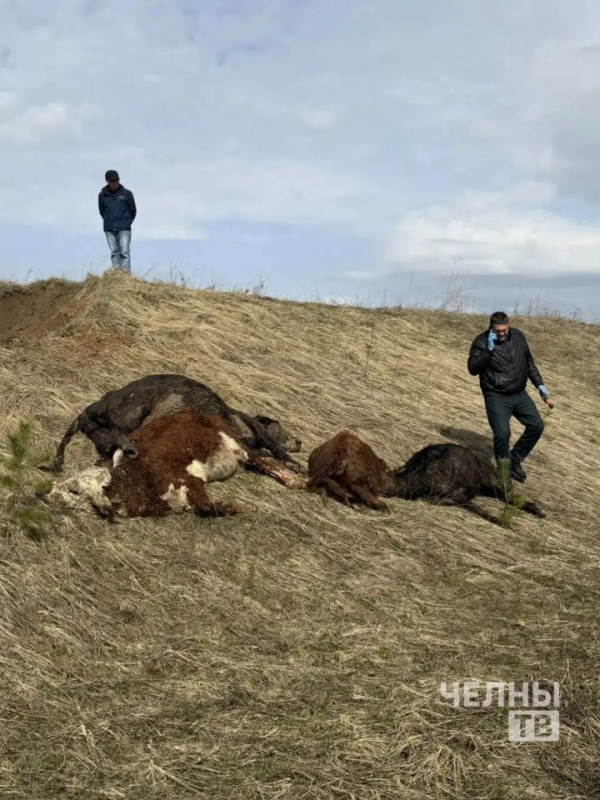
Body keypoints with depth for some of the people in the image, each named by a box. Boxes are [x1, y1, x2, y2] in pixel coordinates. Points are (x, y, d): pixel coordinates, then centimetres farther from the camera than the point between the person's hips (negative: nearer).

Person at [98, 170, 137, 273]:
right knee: (114, 253, 3)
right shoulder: (102, 195, 5)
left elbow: (133, 211, 8)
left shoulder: (127, 193, 1)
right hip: (109, 230, 2)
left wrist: (127, 222, 10)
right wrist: (109, 222, 13)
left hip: (124, 229, -2)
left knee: (125, 252, -9)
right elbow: (102, 211, 17)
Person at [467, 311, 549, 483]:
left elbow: (529, 362, 16)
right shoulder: (481, 341, -10)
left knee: (536, 425, -1)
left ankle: (515, 459, 18)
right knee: (502, 434, -17)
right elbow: (473, 368, -21)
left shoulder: (518, 337, 4)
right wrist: (488, 349, -28)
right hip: (496, 397, -5)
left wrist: (540, 385, 12)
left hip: (519, 394, 5)